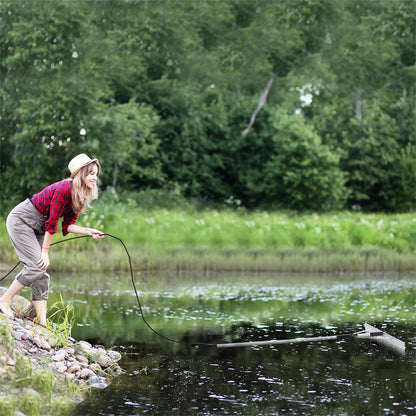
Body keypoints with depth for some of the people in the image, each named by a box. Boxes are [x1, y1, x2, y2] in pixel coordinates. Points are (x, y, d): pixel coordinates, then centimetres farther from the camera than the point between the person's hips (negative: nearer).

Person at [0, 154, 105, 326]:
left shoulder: (79, 196, 2)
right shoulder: (64, 189, -25)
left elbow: (68, 225, 3)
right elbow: (51, 222, -23)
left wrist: (89, 231, -12)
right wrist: (45, 251, -20)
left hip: (37, 227, 9)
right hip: (21, 220, -9)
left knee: (42, 273, 0)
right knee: (37, 265, -19)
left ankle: (42, 322, -2)